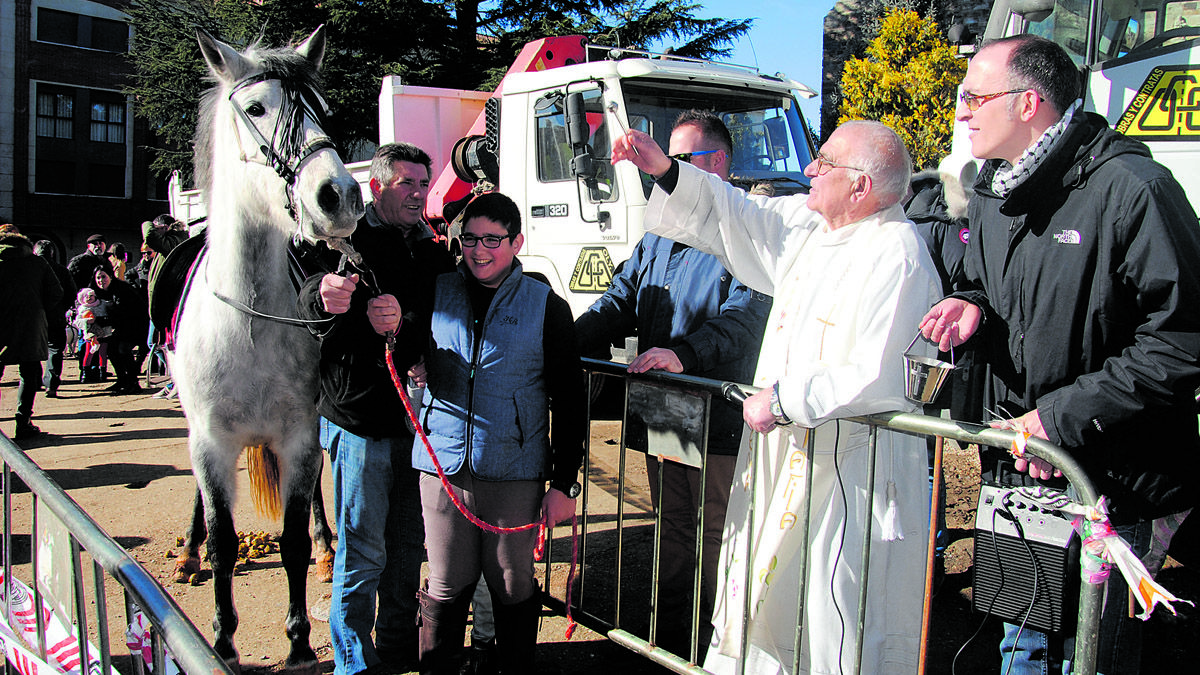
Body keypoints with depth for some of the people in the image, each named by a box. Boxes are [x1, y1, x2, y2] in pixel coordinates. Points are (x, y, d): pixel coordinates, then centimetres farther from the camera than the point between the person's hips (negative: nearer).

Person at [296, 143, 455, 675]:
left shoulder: (434, 253, 12)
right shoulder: (348, 242, -5)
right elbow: (310, 294, -23)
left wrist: (402, 325, -21)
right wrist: (324, 294, -48)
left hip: (418, 421, 6)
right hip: (360, 419, -5)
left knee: (408, 547, 16)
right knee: (363, 554, 1)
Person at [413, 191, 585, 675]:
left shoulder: (547, 306, 0)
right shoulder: (437, 292, 7)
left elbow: (568, 400, 1)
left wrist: (564, 483, -3)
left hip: (515, 471, -2)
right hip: (442, 463, 2)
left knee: (513, 585, 9)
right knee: (446, 584, 9)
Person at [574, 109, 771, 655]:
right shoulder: (658, 236, 16)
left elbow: (744, 317, -21)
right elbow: (618, 304, 12)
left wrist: (685, 353, -36)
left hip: (719, 419, -7)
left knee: (716, 539, 2)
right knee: (671, 532, 17)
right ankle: (668, 646, 30)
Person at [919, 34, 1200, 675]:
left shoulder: (1130, 189, -18)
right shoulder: (991, 195, 8)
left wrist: (1061, 415, -21)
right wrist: (972, 304, -1)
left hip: (1106, 480, -7)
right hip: (1015, 466, 7)